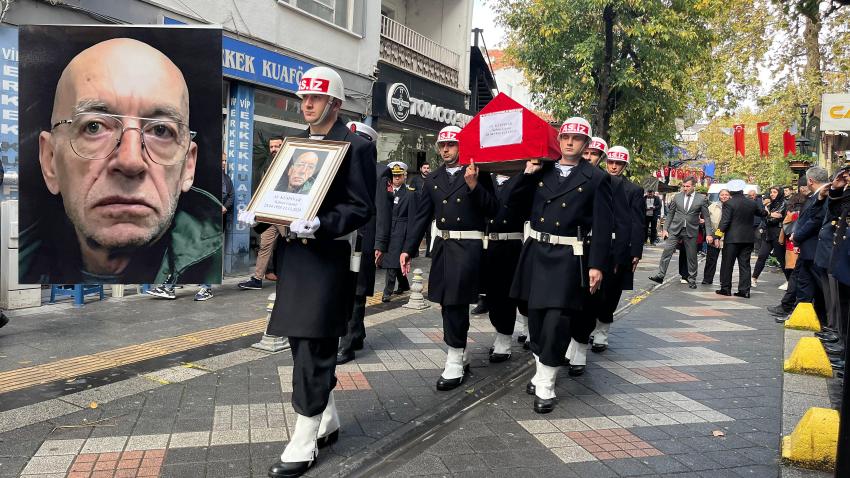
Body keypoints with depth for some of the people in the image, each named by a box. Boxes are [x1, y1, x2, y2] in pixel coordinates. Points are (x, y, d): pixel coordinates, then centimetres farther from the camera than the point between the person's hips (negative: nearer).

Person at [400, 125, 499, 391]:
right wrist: (408, 249, 3)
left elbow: (492, 210, -7)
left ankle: (455, 364, 4)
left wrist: (474, 185, -19)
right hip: (442, 246, 5)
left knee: (456, 302, -7)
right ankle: (461, 356, 28)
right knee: (448, 303, 11)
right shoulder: (433, 179, 11)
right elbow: (421, 216, 9)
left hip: (469, 247, -5)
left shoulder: (478, 174, -1)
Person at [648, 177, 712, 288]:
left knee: (692, 256, 7)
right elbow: (670, 214, 9)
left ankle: (692, 279, 19)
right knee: (667, 251, -9)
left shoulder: (701, 199, 0)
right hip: (675, 229, 1)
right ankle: (660, 275, -9)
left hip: (691, 231, -1)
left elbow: (706, 217, 1)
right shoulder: (677, 197, 5)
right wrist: (665, 229, 3)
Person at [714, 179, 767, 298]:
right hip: (748, 239, 4)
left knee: (727, 264, 5)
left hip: (732, 239, -4)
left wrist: (718, 236, -11)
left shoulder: (728, 203, -11)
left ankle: (725, 288, 8)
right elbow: (763, 213, 19)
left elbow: (724, 221, -15)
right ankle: (744, 290, 6)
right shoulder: (752, 203, 3)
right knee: (745, 265, 8)